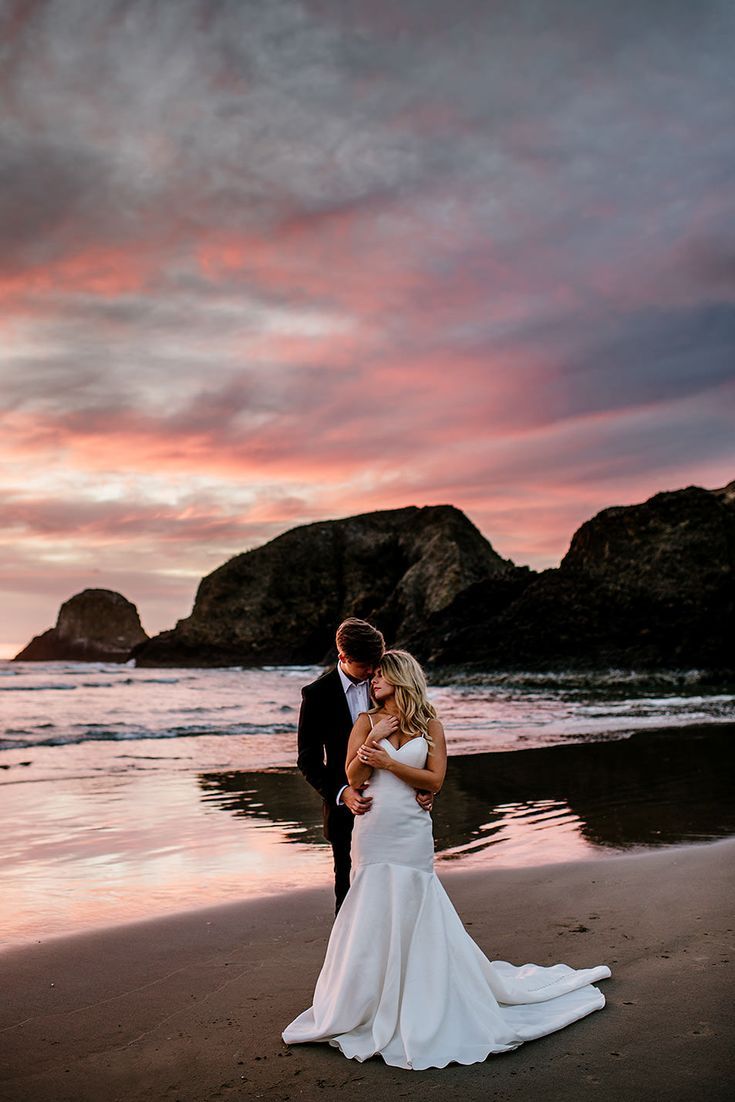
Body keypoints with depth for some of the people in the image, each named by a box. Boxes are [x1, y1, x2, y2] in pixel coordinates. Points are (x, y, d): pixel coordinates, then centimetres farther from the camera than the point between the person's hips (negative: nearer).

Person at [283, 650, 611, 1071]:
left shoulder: (429, 724, 1)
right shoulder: (367, 721, 3)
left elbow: (435, 779, -6)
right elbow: (353, 777, -4)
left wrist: (389, 762, -13)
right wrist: (372, 741, -17)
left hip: (411, 833, -1)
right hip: (372, 831, 1)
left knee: (413, 916, 6)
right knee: (371, 917, 7)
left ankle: (419, 1004, 22)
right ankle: (365, 1001, 24)